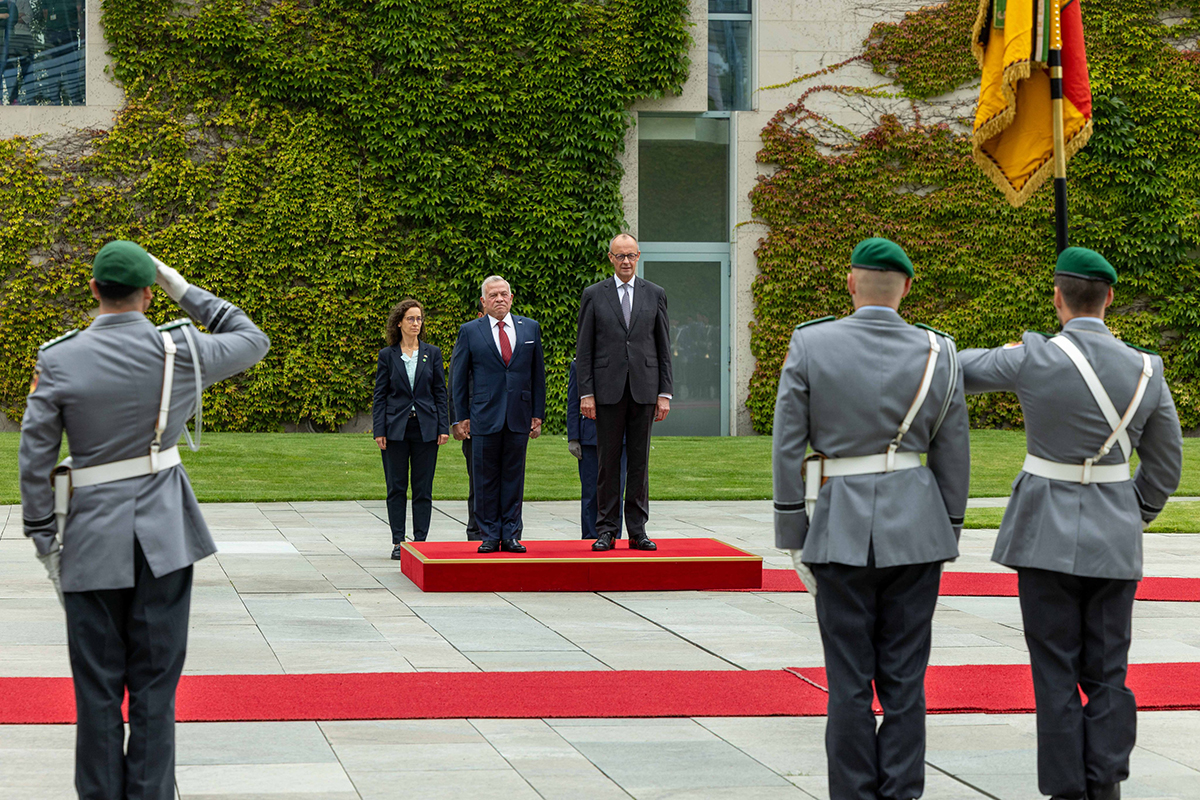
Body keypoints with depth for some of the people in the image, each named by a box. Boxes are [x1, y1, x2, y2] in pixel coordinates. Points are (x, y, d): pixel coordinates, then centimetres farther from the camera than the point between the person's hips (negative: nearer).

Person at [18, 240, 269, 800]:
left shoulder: (58, 361, -7)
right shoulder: (180, 352, -6)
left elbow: (35, 459, -6)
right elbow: (253, 342, 13)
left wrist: (44, 541, 3)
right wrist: (184, 290, 11)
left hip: (92, 541, 0)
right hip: (163, 538, 1)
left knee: (97, 685, 8)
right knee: (155, 682, 7)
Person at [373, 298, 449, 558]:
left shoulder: (432, 353, 6)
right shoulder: (387, 355, 4)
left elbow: (440, 392, 6)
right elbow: (380, 396, 4)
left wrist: (443, 428, -2)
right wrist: (379, 430, -4)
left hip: (426, 428, 1)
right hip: (396, 428, 0)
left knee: (423, 488, 2)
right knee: (396, 487, 2)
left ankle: (420, 541, 7)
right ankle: (398, 543, 8)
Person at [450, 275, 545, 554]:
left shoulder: (530, 328, 10)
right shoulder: (469, 331, 4)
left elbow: (538, 373, 11)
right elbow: (458, 377, 5)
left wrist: (538, 414, 7)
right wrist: (462, 417, 0)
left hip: (519, 417, 2)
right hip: (485, 416, -2)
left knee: (514, 477, 3)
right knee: (486, 478, 1)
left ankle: (510, 535, 9)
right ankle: (489, 536, 7)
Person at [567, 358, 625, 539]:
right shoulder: (578, 364, 6)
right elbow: (573, 405, 5)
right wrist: (572, 439, 0)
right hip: (589, 436, -1)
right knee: (590, 492, 1)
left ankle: (613, 538, 7)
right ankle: (590, 538, 7)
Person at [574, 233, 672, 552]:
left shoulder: (655, 294, 9)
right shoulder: (593, 295, 5)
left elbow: (664, 347, 9)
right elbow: (584, 349, 4)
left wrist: (665, 393, 2)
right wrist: (586, 393, -5)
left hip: (644, 389, 1)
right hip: (608, 390, -1)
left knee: (639, 461, 3)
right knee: (608, 461, 1)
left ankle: (637, 530, 8)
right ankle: (606, 529, 5)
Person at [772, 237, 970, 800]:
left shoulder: (809, 346, -5)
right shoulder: (938, 354, 0)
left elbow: (787, 448, -4)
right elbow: (953, 458, 4)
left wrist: (793, 538, 3)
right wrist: (947, 539, 14)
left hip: (840, 529, -1)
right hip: (916, 529, 1)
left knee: (848, 679, 4)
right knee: (904, 678, 7)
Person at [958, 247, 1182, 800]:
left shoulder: (1034, 359, -12)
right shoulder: (1146, 370, -3)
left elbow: (956, 371, 6)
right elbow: (1165, 467, 8)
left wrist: (1007, 356, 27)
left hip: (1046, 535, -2)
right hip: (1114, 541, 2)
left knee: (1056, 672, 4)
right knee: (1107, 673, 10)